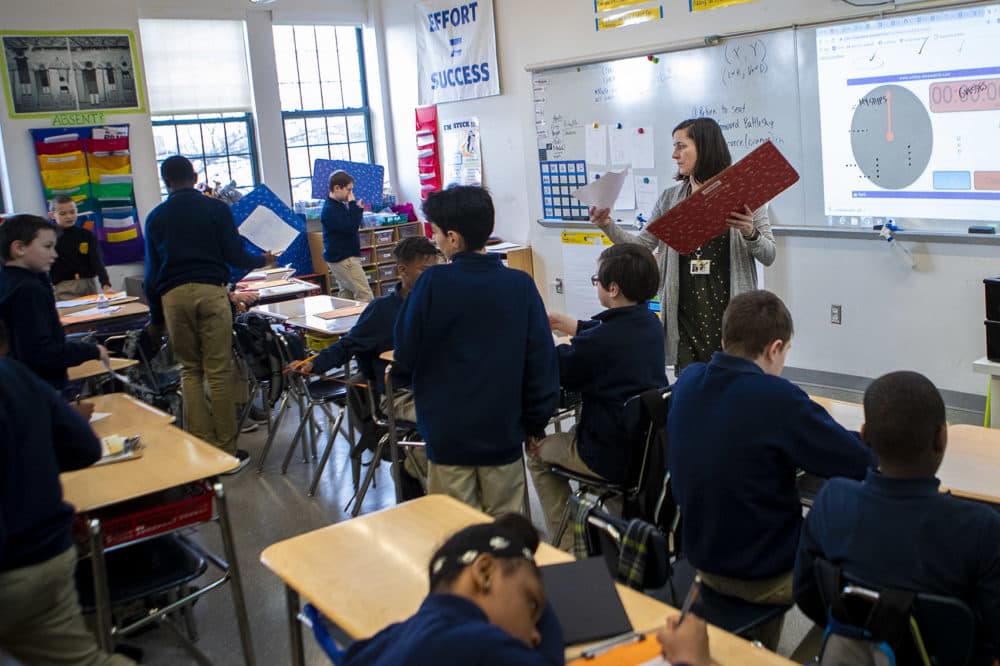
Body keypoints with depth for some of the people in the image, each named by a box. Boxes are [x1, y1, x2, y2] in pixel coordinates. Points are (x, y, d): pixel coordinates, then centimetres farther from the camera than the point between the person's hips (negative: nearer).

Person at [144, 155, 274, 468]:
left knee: (190, 370, 11)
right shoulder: (217, 209, 5)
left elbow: (152, 270, 15)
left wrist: (155, 318, 22)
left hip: (173, 296, 2)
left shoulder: (155, 217, 13)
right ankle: (227, 451, 3)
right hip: (210, 291, -2)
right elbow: (234, 256, 1)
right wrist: (263, 260, 23)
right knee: (219, 371, 0)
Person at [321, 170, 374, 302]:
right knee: (365, 295, -13)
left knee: (346, 293, 13)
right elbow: (351, 227, -25)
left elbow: (351, 224, 22)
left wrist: (356, 209, 9)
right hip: (343, 258, -11)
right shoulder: (330, 210, -18)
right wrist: (353, 205, -16)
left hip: (339, 257, 11)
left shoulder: (339, 205, 13)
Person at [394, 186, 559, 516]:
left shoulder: (432, 283, -14)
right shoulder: (521, 284, -7)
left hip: (447, 437, -2)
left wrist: (400, 375, 17)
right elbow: (542, 362, -4)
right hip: (504, 434, 2)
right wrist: (535, 423, 8)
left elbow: (404, 362, -6)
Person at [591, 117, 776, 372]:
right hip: (684, 313, 3)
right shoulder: (669, 199, 10)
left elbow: (768, 256, 0)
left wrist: (750, 233, -18)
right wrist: (608, 226, -4)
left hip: (731, 312, -2)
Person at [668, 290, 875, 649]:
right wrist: (822, 424, 0)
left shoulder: (688, 380, -7)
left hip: (700, 556, 6)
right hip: (764, 575, -6)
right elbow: (863, 463, -18)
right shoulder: (778, 397, -28)